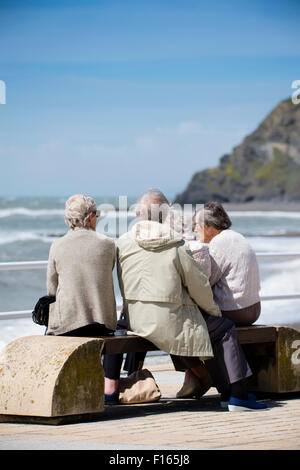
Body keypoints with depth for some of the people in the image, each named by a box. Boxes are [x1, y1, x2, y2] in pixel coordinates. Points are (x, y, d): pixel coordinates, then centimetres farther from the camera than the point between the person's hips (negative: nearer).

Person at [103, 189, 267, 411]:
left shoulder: (123, 243, 1)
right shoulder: (176, 247, -10)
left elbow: (123, 287, 10)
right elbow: (198, 286, -4)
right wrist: (214, 309, 15)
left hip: (134, 320, 6)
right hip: (168, 321, -6)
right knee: (225, 329, 10)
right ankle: (237, 394, 8)